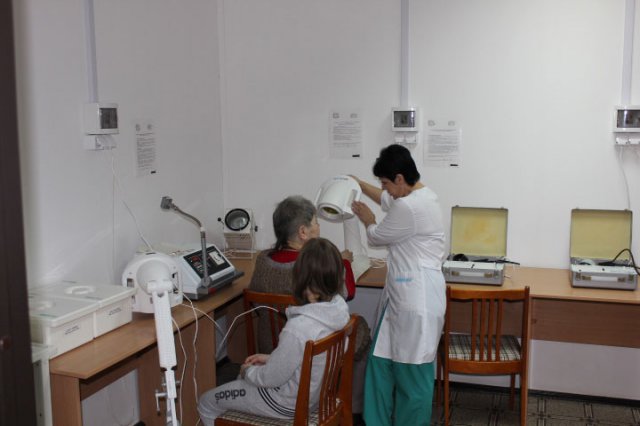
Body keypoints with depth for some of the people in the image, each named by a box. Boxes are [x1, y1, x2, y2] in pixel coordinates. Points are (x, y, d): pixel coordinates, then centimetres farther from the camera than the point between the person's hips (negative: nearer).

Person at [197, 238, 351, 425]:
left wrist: (249, 371, -2)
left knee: (206, 403, 14)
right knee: (246, 377, 33)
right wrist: (272, 358, 6)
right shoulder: (339, 306, -14)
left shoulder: (298, 327, -38)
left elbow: (273, 378, -22)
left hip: (291, 402, -7)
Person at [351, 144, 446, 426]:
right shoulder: (417, 196, 11)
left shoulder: (410, 208, -22)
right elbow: (388, 200, 34)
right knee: (381, 363, 14)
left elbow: (376, 237, -6)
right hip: (402, 295, 11)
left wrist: (367, 219, 14)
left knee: (412, 372, 3)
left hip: (416, 300, -11)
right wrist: (361, 185, 38)